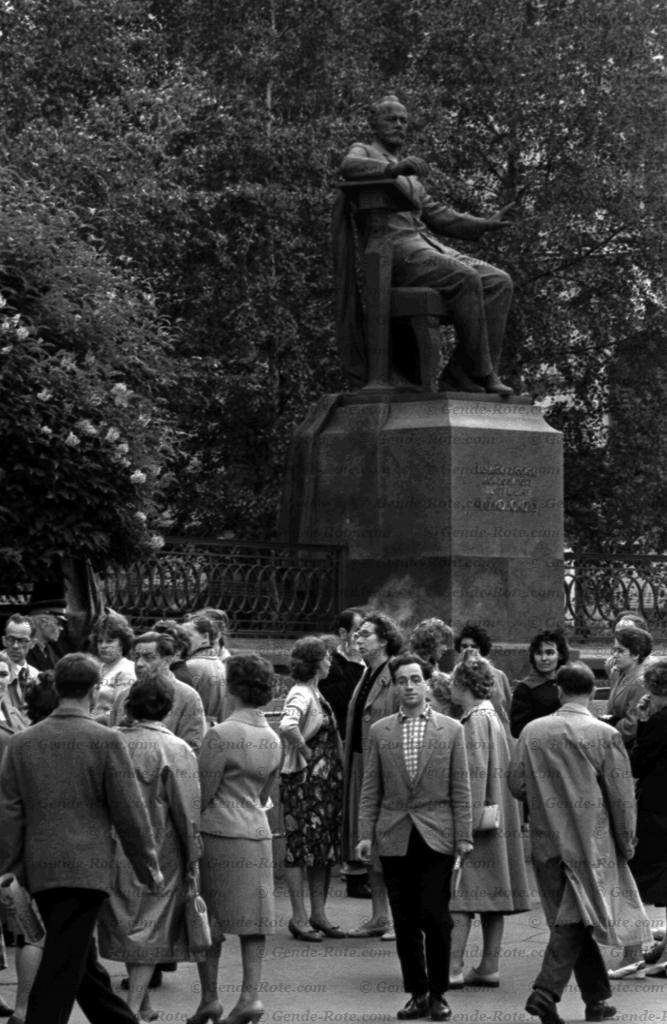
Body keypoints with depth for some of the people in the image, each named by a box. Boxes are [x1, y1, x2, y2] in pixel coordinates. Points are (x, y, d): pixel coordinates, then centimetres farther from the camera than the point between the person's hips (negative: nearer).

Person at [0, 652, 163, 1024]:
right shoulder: (106, 741, -9)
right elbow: (129, 812, -6)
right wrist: (150, 867, 4)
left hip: (39, 870, 5)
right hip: (86, 868, -5)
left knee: (83, 962, 18)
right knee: (61, 970, -4)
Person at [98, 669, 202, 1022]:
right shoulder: (175, 750, -13)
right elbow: (188, 812, -12)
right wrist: (193, 859, -2)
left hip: (114, 853, 4)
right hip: (158, 856, -4)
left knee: (123, 925, 17)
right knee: (150, 932, 6)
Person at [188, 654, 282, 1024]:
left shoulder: (222, 734, -14)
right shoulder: (273, 740, 9)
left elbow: (203, 794, -11)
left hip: (218, 833, -6)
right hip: (258, 832, 6)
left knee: (207, 919, 5)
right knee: (253, 917, 7)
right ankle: (250, 994, 0)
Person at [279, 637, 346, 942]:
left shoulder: (315, 693, 14)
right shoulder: (301, 694, -15)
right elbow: (287, 726, -34)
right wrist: (305, 752, -21)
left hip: (326, 780, 9)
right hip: (304, 780, -9)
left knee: (325, 847, 11)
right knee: (301, 846, -3)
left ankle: (319, 914, 17)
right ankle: (299, 917, 1)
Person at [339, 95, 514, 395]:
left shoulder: (410, 175, 32)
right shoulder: (364, 152, 8)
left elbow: (437, 215, 29)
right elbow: (349, 167, -16)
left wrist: (484, 224, 16)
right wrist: (393, 168, -33)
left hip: (428, 245, 8)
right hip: (394, 249, -8)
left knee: (498, 282, -10)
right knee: (465, 279, -29)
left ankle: (463, 371, -18)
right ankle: (481, 373, -24)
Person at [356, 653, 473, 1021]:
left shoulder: (451, 729, 4)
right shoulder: (379, 731, 8)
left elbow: (460, 787, 3)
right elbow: (370, 788, 8)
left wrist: (464, 835, -2)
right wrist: (366, 834, 1)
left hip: (436, 835, -2)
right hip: (394, 836, 2)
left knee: (435, 918, -6)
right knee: (405, 922, 4)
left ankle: (438, 994, 6)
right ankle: (417, 994, 13)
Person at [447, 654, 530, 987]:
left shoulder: (476, 721, -14)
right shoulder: (491, 716, 14)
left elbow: (475, 773, -19)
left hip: (477, 819, -9)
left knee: (460, 896, -9)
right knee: (493, 896, 8)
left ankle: (453, 968, -13)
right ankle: (489, 966, 11)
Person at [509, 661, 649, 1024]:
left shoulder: (532, 732, -2)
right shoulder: (605, 735, -10)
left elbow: (516, 784, 2)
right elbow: (621, 796, -7)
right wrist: (627, 842, 5)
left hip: (547, 841, 4)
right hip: (591, 842, -4)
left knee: (573, 920, 13)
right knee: (574, 921, 0)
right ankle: (545, 991, -15)